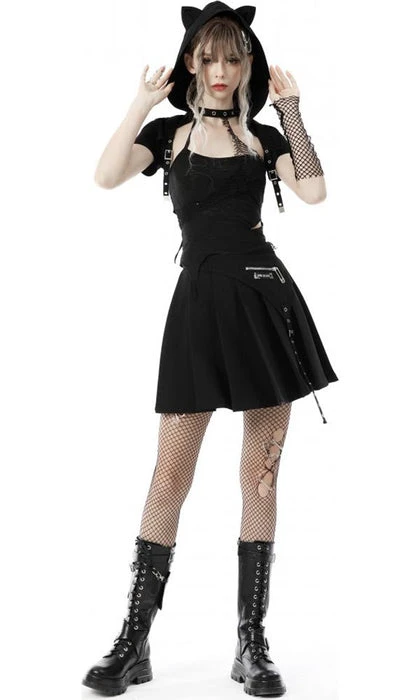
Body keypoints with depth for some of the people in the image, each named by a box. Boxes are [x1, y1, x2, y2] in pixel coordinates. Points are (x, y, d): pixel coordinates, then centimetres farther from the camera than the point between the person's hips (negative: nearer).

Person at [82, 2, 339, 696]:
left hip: (265, 300, 1)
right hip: (200, 303, -1)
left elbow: (314, 191, -6)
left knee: (261, 476, 2)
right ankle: (135, 641, 6)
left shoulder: (265, 137, 13)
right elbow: (107, 176, -9)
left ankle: (252, 644, 10)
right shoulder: (167, 132, 11)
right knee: (170, 476, -4)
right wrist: (144, 102, -7)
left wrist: (291, 109, -4)